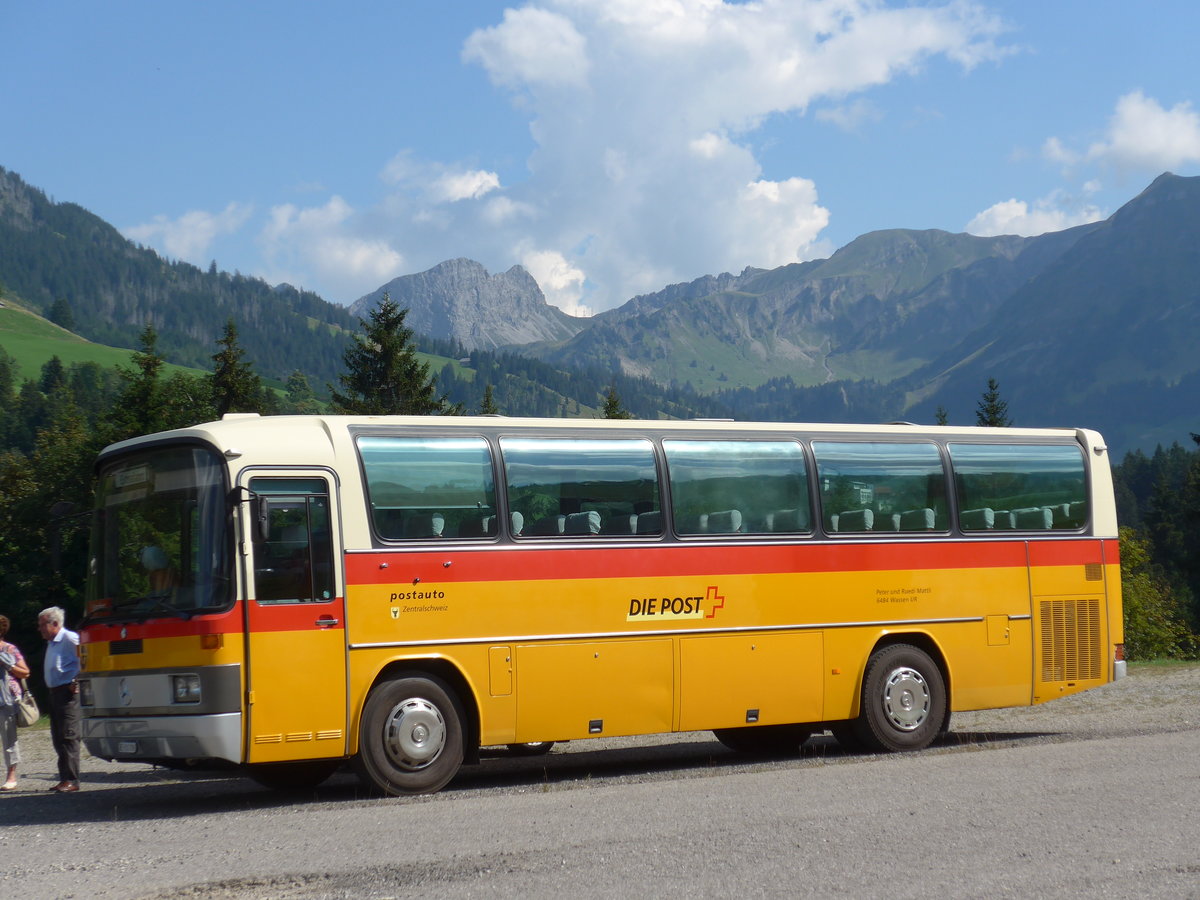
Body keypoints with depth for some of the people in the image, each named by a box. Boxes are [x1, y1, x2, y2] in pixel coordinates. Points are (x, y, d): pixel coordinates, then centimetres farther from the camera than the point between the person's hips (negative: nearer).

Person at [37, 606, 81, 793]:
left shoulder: (70, 639, -13)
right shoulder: (51, 643, 18)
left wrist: (77, 682, -17)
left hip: (68, 693, -10)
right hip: (55, 693, 10)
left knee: (68, 736, -10)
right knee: (58, 738, 11)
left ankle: (71, 780, -9)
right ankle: (65, 778, 17)